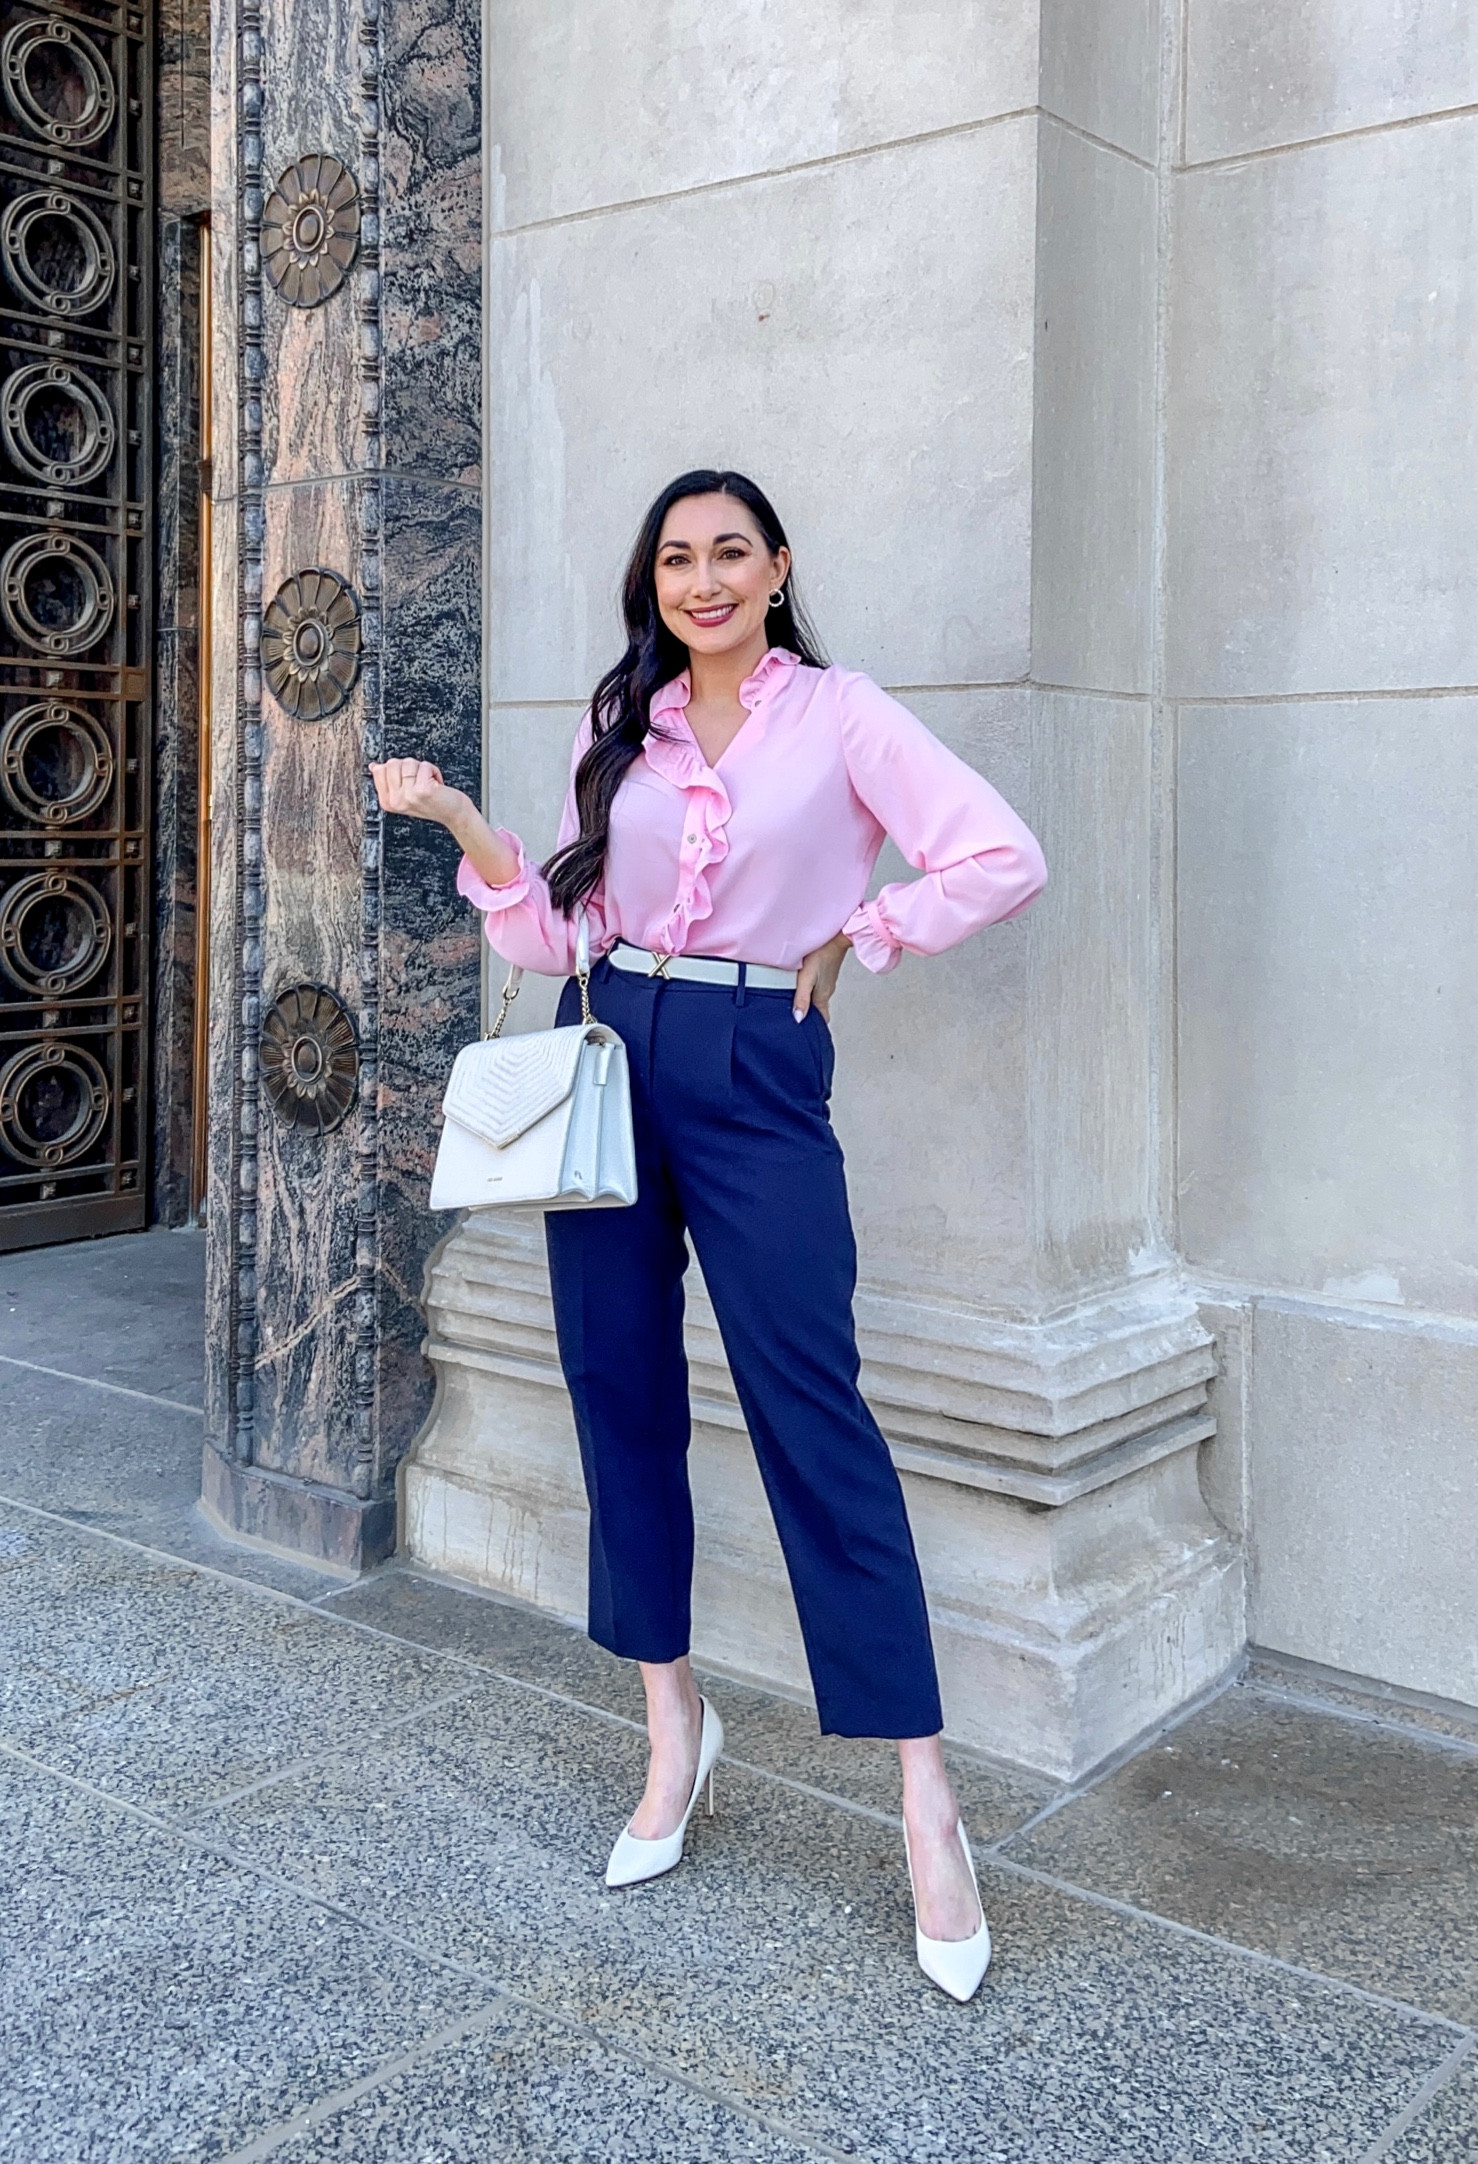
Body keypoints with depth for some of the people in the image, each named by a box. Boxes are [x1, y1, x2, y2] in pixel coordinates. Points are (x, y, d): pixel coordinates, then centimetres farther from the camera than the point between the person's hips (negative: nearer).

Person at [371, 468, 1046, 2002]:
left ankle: (927, 1805, 0)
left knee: (811, 1414, -8)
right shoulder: (618, 727, 12)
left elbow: (1001, 860, -10)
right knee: (620, 1396, 7)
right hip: (611, 1062, 5)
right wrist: (462, 825, -1)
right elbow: (556, 935, 10)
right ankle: (674, 1729, 24)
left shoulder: (838, 715, 0)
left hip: (757, 1079, -4)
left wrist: (851, 937, -4)